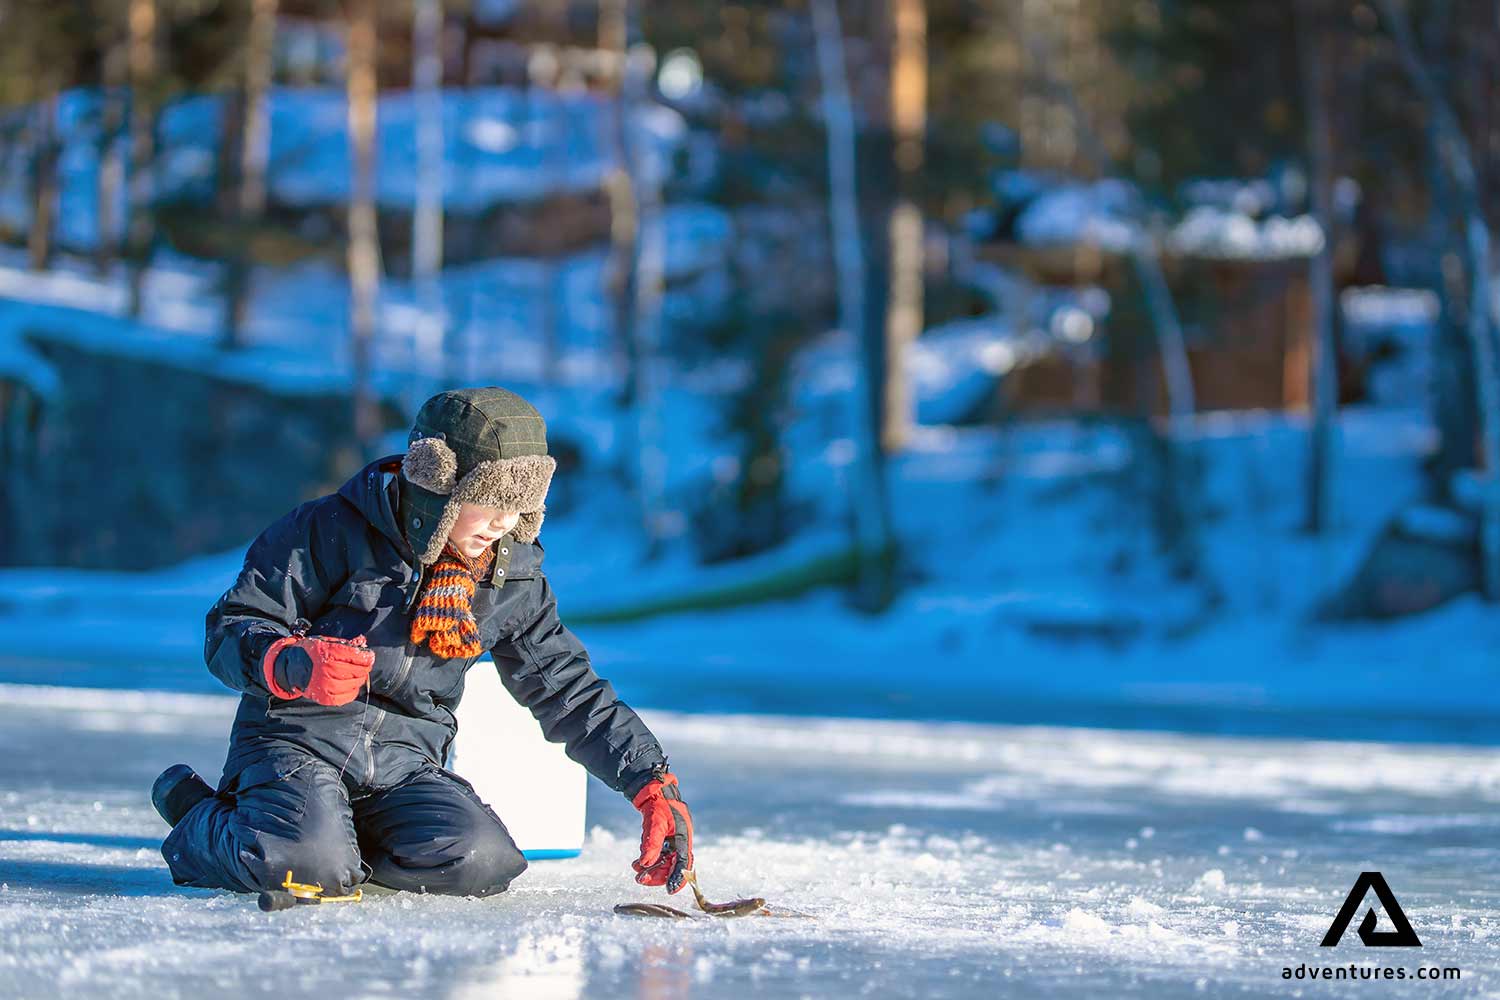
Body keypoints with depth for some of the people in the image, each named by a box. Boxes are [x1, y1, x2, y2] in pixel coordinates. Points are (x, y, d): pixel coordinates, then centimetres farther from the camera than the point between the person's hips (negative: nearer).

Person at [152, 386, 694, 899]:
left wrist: (653, 786, 1)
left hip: (405, 766, 5)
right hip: (299, 741, -4)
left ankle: (334, 834, 2)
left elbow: (572, 695, 11)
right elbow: (230, 630, -8)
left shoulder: (514, 581, 6)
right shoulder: (336, 531, -9)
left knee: (482, 863, -26)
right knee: (309, 867, -35)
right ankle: (201, 820, 1)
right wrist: (297, 666, -30)